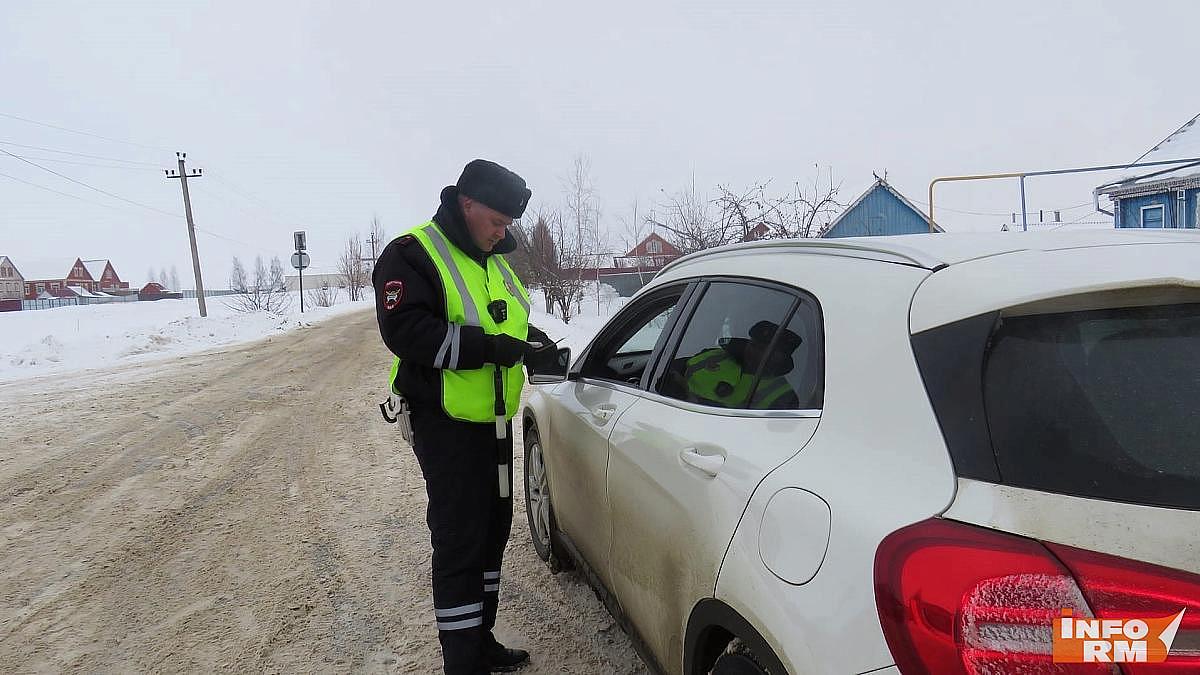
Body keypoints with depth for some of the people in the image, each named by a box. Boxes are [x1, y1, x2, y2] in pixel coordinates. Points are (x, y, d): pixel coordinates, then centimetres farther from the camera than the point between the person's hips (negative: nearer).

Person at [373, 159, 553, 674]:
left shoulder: (493, 262, 15)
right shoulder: (412, 254, -12)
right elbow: (406, 331, -25)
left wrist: (531, 341, 1)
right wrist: (489, 347, -30)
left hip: (494, 421, 9)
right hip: (446, 425, -8)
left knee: (492, 532, 16)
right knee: (459, 540, -4)